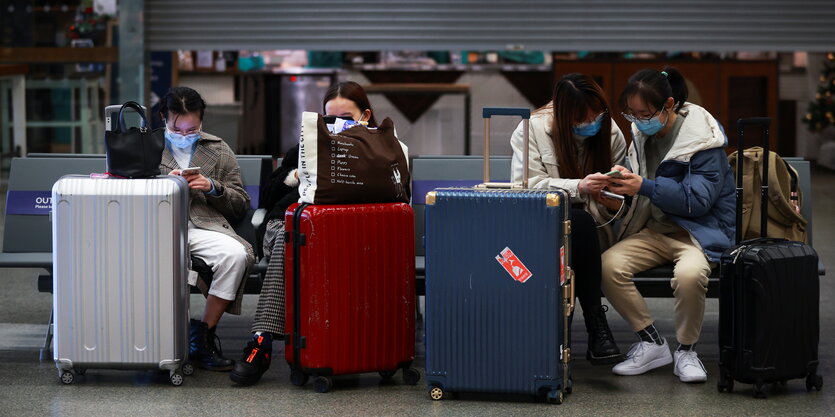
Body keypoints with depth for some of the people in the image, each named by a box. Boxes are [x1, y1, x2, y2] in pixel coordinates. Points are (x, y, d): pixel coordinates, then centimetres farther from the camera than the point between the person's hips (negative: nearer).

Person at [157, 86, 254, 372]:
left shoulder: (219, 150, 20)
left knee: (235, 254, -31)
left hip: (205, 226, 2)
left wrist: (213, 187, -3)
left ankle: (203, 335, -19)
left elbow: (241, 205, 16)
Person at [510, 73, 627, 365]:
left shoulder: (611, 133, 4)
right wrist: (578, 187, -25)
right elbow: (527, 186, -14)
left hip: (583, 228, 3)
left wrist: (613, 203, -14)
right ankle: (596, 326, -36)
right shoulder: (533, 129, -7)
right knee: (580, 221, -36)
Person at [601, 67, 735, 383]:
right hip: (655, 231, 6)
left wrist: (643, 187, -27)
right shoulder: (642, 133, 8)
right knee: (608, 264, -23)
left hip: (700, 231, -6)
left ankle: (686, 351, -12)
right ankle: (651, 343, -8)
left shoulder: (703, 139, -13)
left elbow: (697, 200, -21)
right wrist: (622, 179, -2)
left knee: (689, 273, -38)